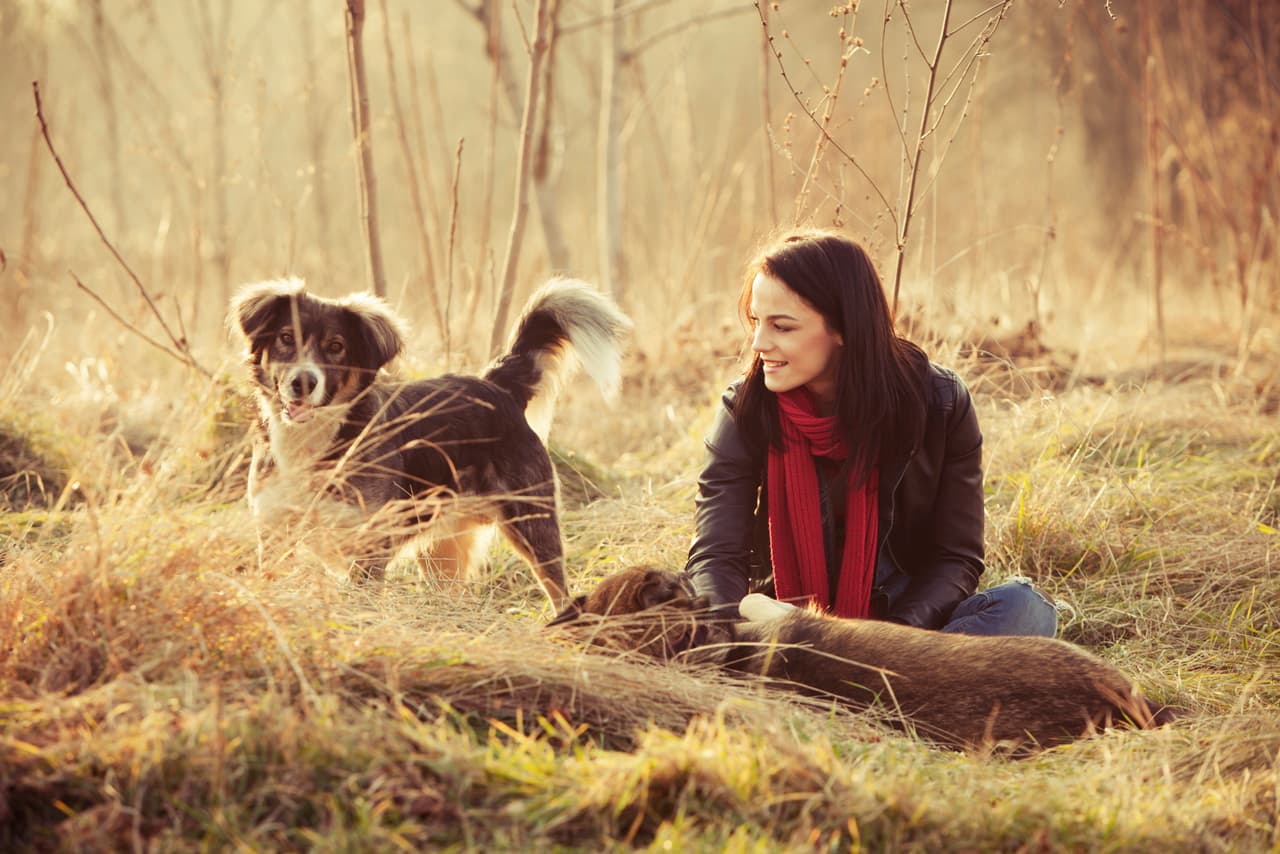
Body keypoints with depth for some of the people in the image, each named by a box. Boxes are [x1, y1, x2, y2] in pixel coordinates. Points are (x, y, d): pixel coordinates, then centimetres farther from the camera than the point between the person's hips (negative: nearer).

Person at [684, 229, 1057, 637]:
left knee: (1025, 607, -28)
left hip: (908, 611, 0)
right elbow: (714, 557, -18)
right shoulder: (746, 408, -9)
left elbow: (957, 556, -9)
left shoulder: (939, 404, -9)